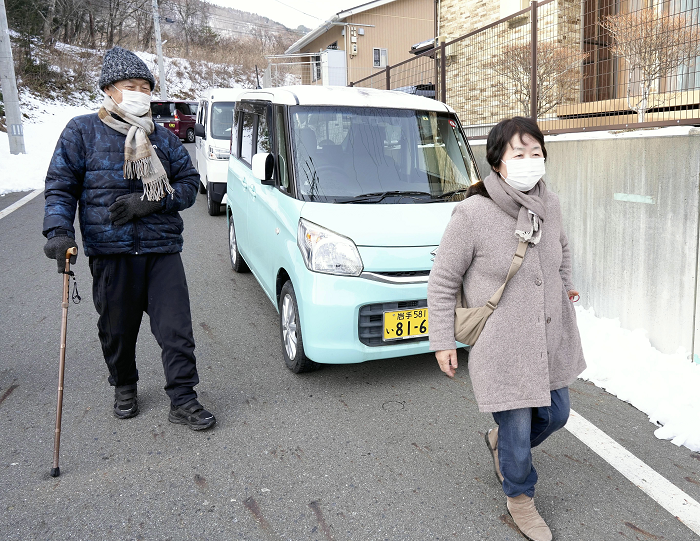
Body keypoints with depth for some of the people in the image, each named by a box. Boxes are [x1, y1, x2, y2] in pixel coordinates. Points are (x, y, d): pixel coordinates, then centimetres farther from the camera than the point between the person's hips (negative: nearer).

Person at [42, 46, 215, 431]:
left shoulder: (162, 138, 12)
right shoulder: (82, 132, 5)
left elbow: (189, 183, 9)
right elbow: (60, 187, 3)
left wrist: (150, 202, -9)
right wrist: (59, 231, -14)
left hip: (162, 250, 1)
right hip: (110, 252, -1)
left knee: (176, 328, -3)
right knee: (117, 329, 12)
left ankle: (183, 401, 9)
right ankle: (124, 388, 37)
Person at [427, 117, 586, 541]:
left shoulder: (550, 205, -3)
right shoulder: (472, 213, -21)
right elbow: (442, 281, -12)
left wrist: (564, 287, 19)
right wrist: (443, 340, -10)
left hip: (552, 337, 7)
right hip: (503, 349, -6)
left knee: (555, 415, 22)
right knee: (517, 428, 7)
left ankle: (500, 441, 53)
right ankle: (520, 496, 38)